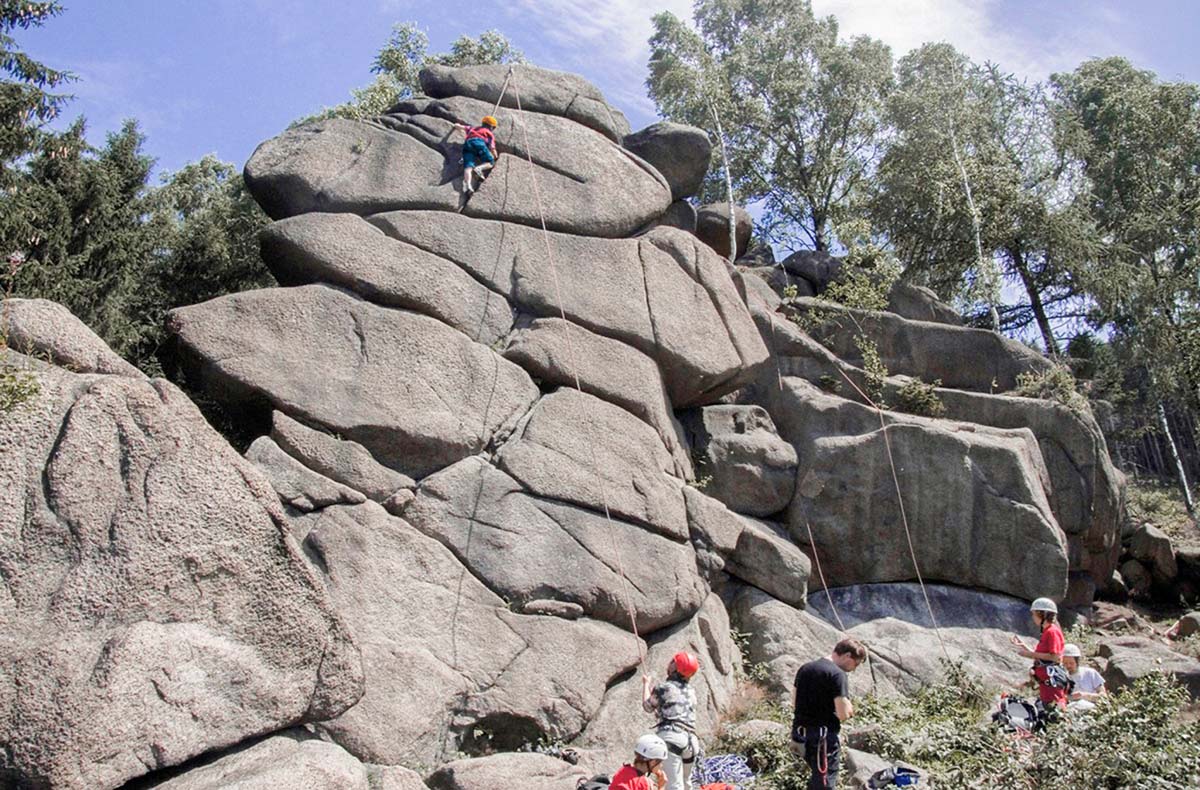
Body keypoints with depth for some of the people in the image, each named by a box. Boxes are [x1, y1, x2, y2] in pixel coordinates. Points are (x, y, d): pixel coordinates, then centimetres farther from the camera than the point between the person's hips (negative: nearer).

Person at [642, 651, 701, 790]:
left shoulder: (664, 687, 1)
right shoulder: (691, 690, 19)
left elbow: (647, 706, 17)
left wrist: (646, 683, 31)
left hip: (671, 736, -7)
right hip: (690, 738, 7)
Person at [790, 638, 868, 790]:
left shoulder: (805, 668, 10)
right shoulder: (838, 674, -15)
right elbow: (843, 714, -19)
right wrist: (849, 709, 1)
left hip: (801, 733, 8)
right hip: (823, 737, -8)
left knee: (817, 778, 23)